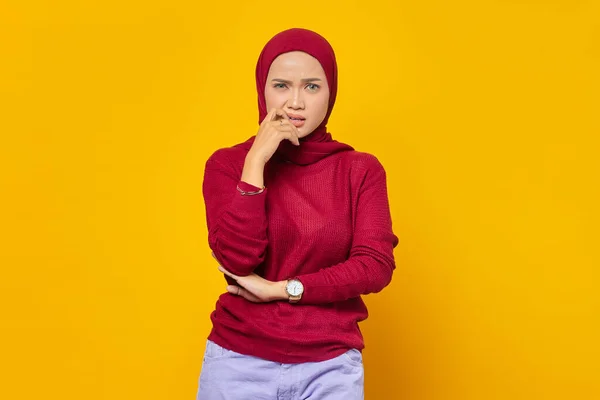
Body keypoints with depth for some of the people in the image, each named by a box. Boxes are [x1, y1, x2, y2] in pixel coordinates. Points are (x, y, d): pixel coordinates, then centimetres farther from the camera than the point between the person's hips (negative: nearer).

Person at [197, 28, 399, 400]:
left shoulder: (361, 169, -2)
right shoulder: (228, 163, -3)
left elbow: (376, 266, -11)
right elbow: (237, 259, -15)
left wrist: (283, 288, -14)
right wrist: (256, 162, -18)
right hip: (239, 360, 0)